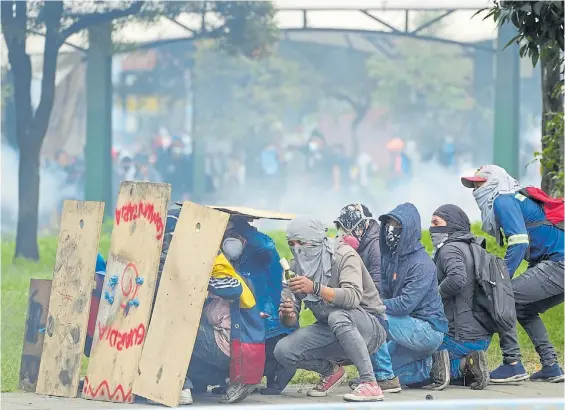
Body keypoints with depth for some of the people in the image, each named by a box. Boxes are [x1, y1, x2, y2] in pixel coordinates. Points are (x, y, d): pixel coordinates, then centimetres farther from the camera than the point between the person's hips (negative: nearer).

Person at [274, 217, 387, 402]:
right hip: (330, 330, 6)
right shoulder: (296, 267, 0)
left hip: (370, 326, -6)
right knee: (283, 351, -16)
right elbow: (290, 321, -2)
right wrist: (287, 315, -28)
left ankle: (370, 384, -32)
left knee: (337, 317, -38)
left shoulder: (343, 255, -17)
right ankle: (331, 371, 12)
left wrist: (315, 288, -47)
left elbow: (353, 297, -34)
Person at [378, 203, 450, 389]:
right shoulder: (389, 258, 7)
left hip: (428, 330, -9)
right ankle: (430, 367, 10)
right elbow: (384, 295, 7)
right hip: (410, 329, 9)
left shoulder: (422, 264, -19)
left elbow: (405, 304, -26)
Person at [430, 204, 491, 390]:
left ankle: (463, 367, -15)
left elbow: (458, 278, -31)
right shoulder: (469, 248, 18)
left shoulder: (450, 249, -12)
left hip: (462, 338, -9)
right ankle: (468, 366, 1)